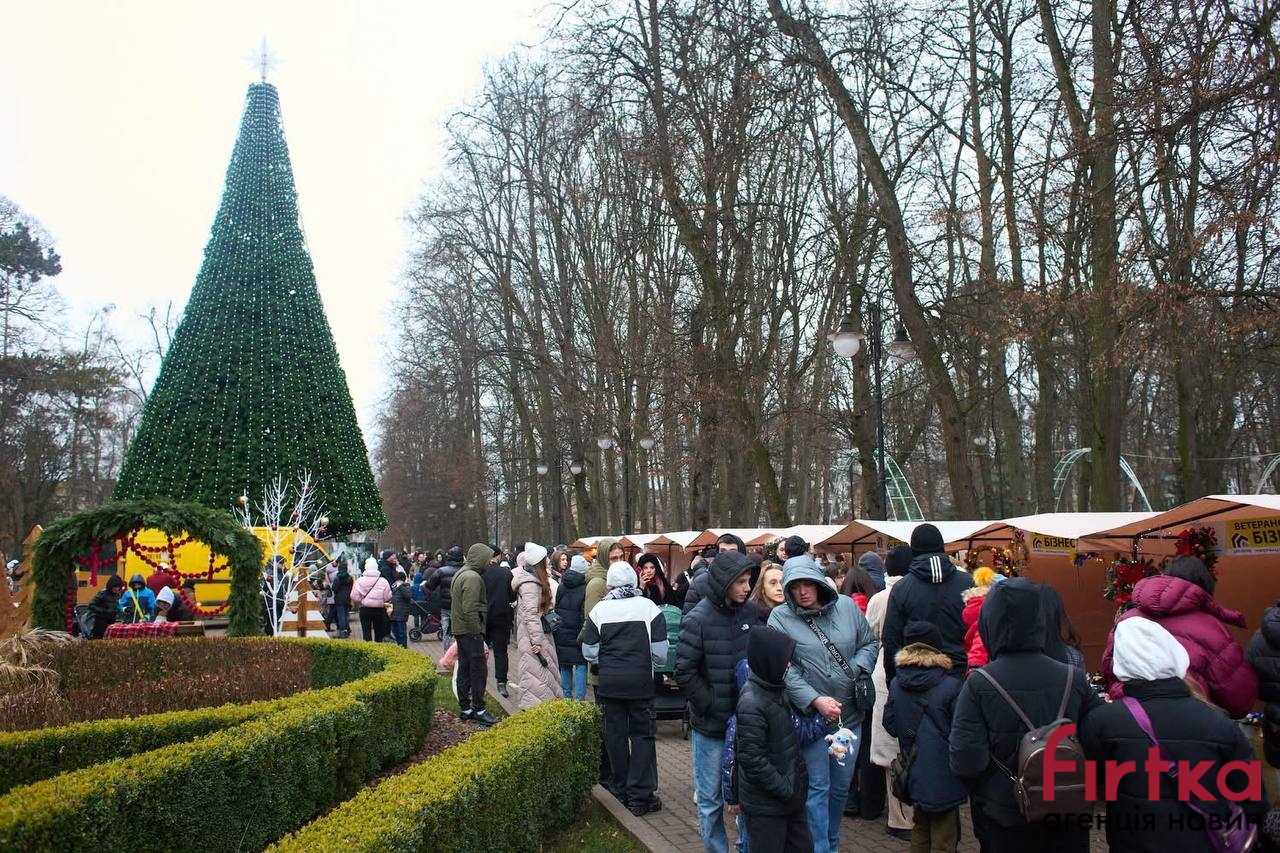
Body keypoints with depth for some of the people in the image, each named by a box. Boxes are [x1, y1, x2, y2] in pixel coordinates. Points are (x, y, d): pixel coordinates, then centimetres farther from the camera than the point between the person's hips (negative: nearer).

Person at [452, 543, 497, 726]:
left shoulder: (460, 573, 14)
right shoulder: (473, 577, -18)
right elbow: (469, 610, -24)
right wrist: (477, 632, -16)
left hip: (459, 629, 10)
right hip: (470, 631, -10)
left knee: (464, 669, 13)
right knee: (479, 670, -4)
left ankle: (465, 709, 19)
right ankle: (479, 710, -1)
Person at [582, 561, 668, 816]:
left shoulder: (599, 609, -2)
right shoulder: (648, 607, -7)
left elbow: (590, 653, 1)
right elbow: (660, 653, -7)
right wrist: (656, 664, 15)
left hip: (609, 682, 2)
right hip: (641, 681, -2)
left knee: (615, 733, 13)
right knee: (643, 735, 6)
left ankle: (621, 789, 21)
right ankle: (640, 796, 4)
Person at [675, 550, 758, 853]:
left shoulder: (750, 611, -1)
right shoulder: (698, 620, -14)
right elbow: (685, 672, -12)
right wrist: (711, 706, -12)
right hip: (711, 724, -4)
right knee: (710, 797, 8)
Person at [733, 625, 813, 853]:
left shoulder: (778, 690, 5)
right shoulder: (751, 703, -24)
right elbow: (752, 758, -24)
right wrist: (783, 788, -18)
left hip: (791, 798, 9)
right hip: (764, 804, -9)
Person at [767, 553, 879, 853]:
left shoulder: (847, 606, 0)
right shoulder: (780, 618, -9)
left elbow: (870, 643, 11)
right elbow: (784, 669, -14)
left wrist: (857, 668, -8)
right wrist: (816, 700, -22)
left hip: (849, 714, 4)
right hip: (810, 716, -4)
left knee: (841, 786, 17)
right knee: (817, 787, 0)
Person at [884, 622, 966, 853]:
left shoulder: (896, 685, -3)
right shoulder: (951, 687, -15)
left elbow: (890, 726, 5)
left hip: (913, 774, 4)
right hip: (944, 777, -4)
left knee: (920, 830, 21)